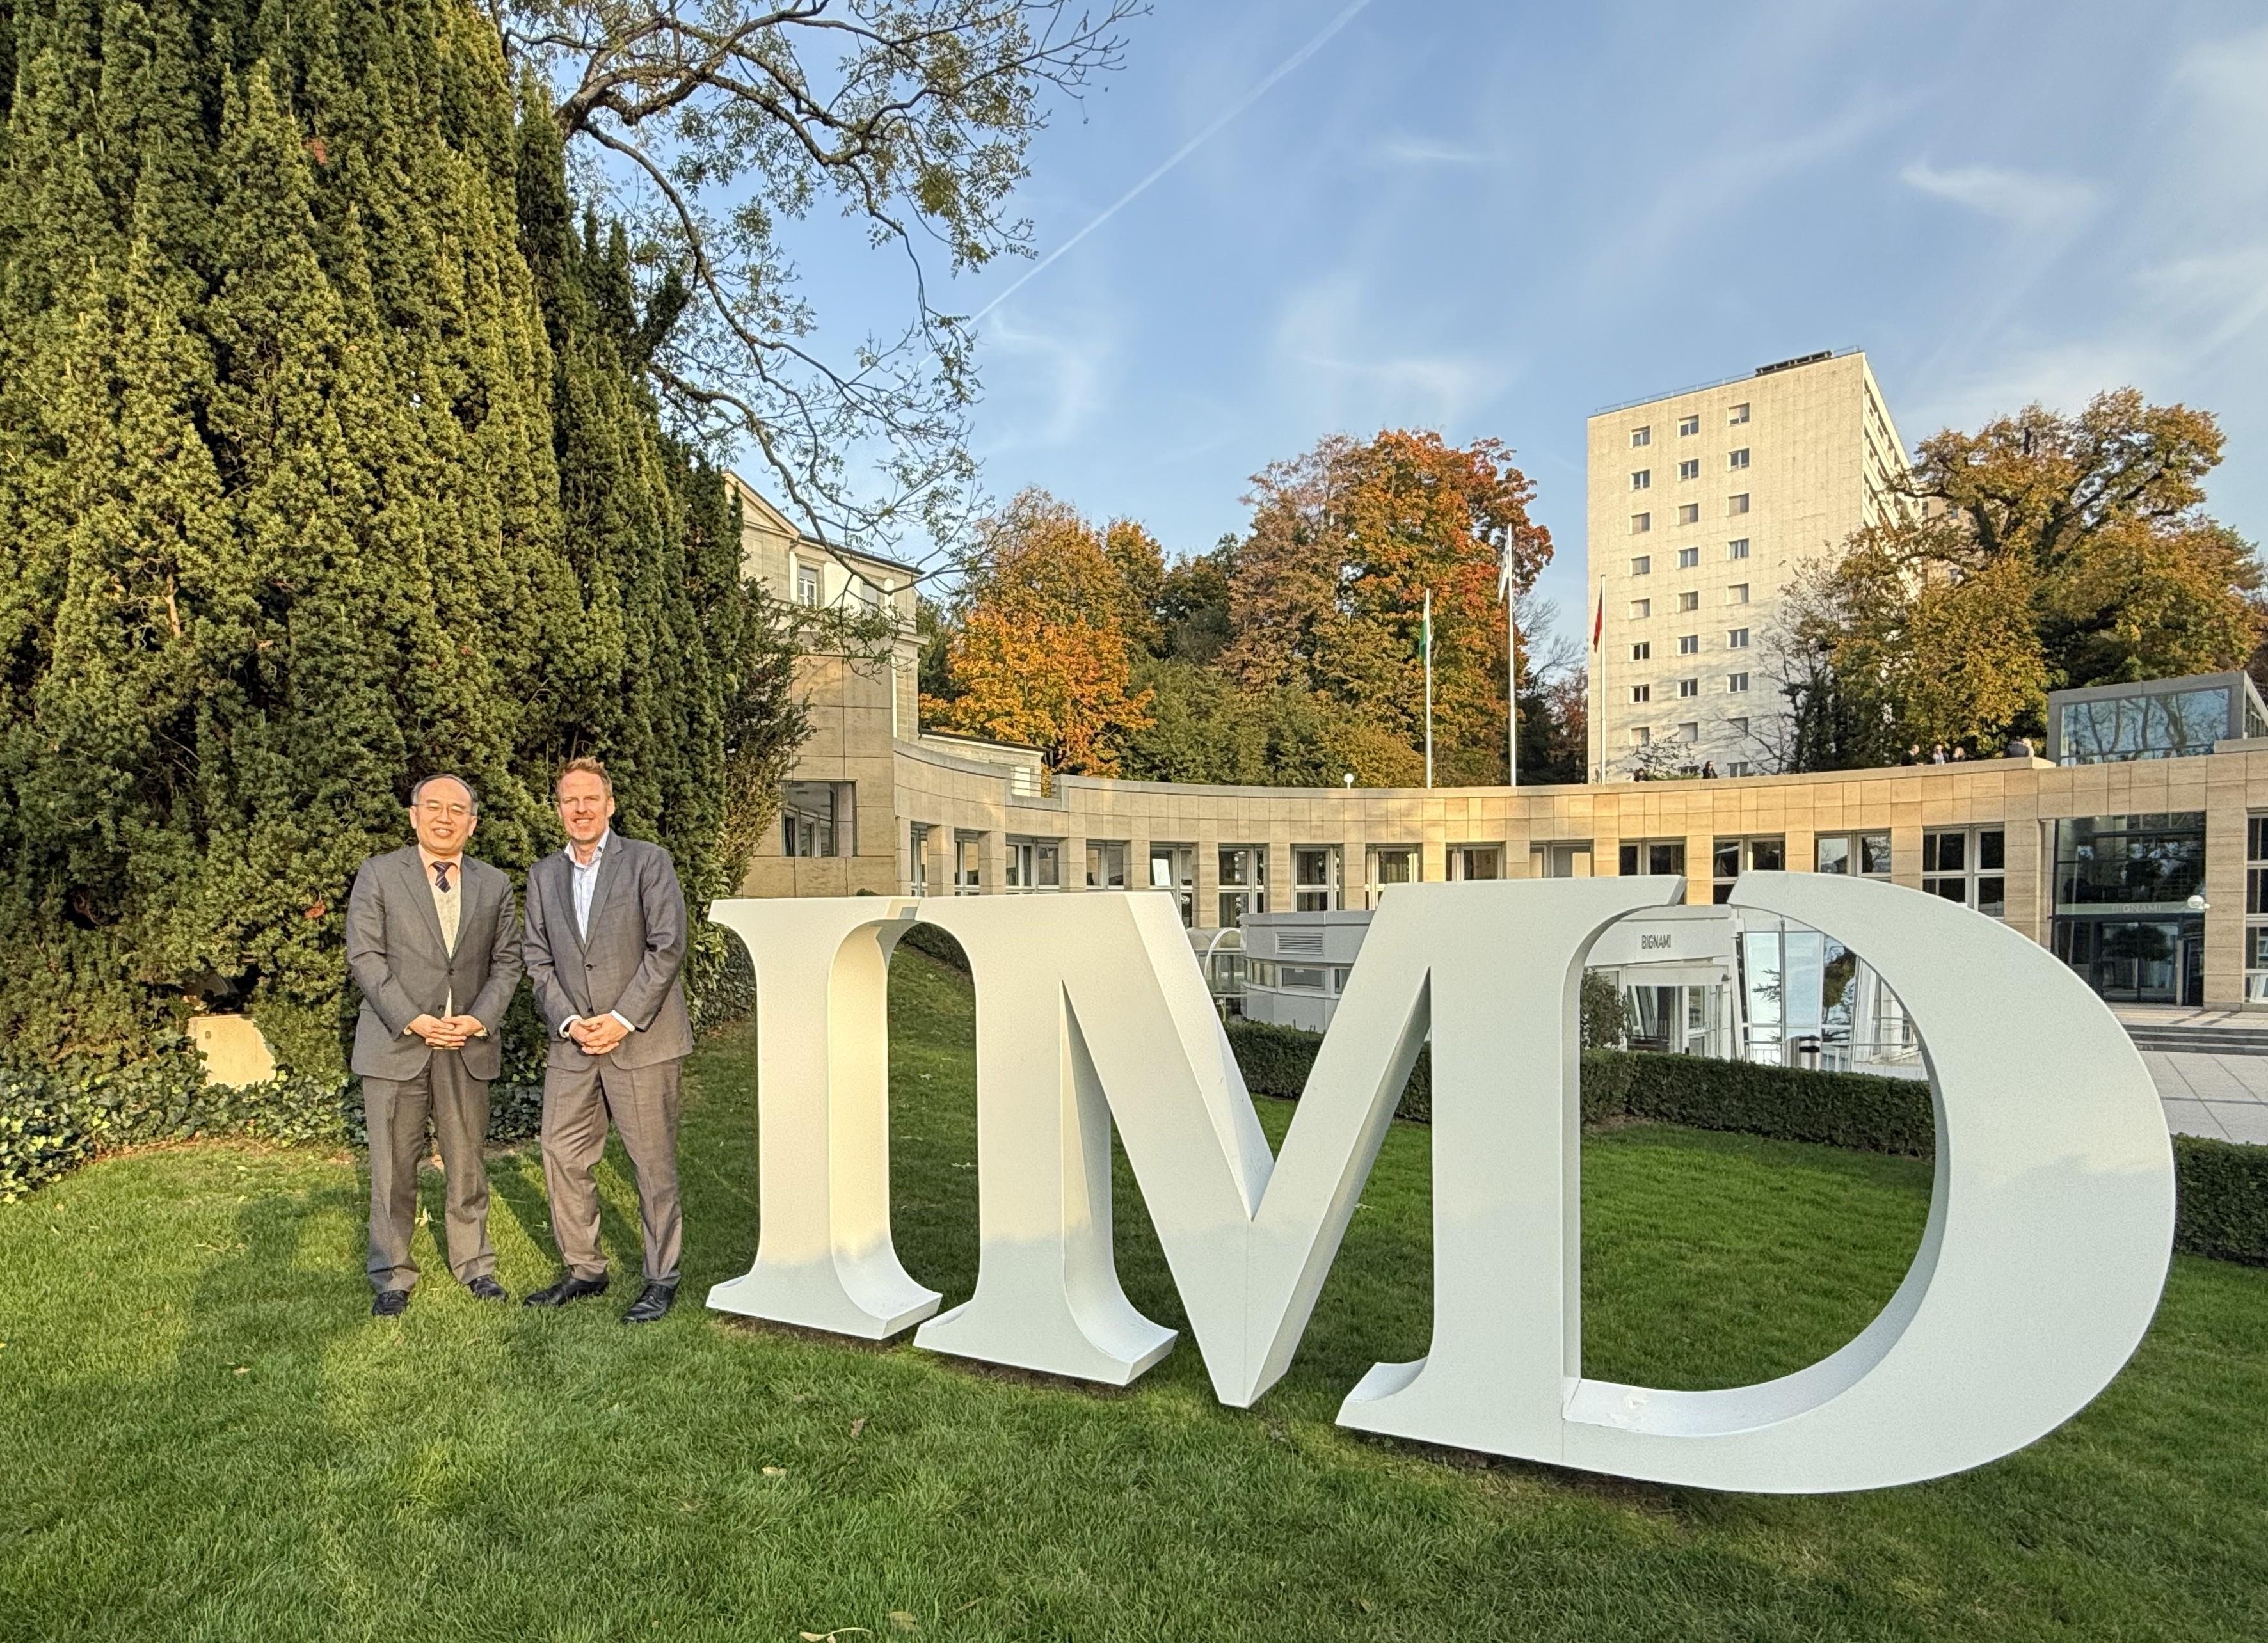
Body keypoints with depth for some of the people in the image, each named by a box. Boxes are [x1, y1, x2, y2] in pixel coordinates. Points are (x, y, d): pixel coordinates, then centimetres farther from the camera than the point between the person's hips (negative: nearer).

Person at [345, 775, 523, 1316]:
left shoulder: (495, 885, 9)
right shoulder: (377, 874, 1)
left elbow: (507, 961, 9)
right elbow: (364, 957, -5)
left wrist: (480, 1018, -7)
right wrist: (413, 1020, -13)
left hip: (470, 1045, 2)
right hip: (395, 1043, -2)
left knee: (467, 1163, 11)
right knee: (393, 1166, 5)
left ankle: (474, 1263, 24)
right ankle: (392, 1276, 19)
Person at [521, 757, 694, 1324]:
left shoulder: (647, 861, -2)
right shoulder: (543, 876, 13)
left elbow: (668, 946, -8)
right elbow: (538, 960, 10)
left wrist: (623, 1019, -13)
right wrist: (567, 1021, -5)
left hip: (642, 1040, -5)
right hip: (573, 1044, 5)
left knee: (654, 1164, 2)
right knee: (561, 1156, 9)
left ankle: (662, 1278, 16)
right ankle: (584, 1270, 26)